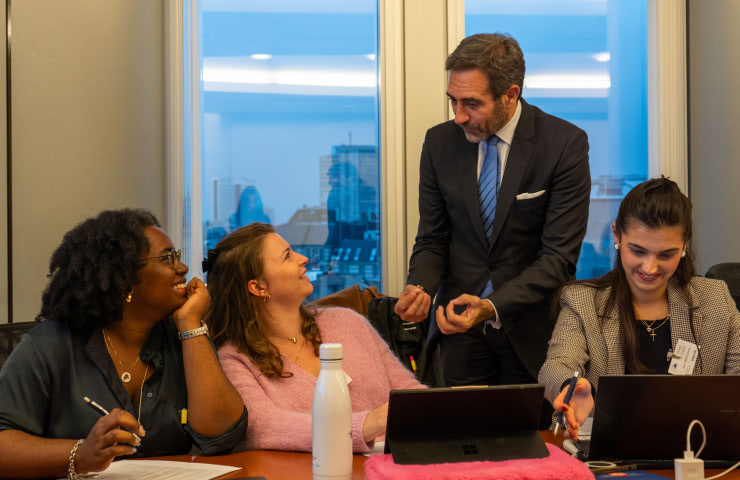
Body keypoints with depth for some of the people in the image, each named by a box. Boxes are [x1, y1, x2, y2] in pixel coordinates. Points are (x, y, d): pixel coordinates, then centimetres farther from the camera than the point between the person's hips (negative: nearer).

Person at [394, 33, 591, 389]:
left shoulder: (565, 144, -12)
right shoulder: (440, 142, -1)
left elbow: (559, 256, -15)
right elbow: (432, 239, 7)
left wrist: (492, 306, -27)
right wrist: (420, 288, -15)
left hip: (533, 330, -3)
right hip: (459, 322, 3)